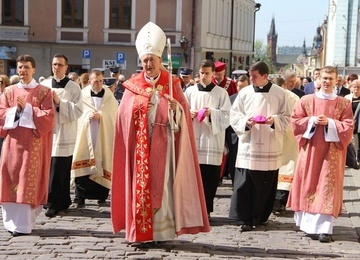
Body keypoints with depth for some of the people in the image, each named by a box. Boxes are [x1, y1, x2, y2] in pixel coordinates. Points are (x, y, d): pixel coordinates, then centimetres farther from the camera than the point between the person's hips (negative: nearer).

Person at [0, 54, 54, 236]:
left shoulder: (44, 92, 3)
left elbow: (48, 116, -7)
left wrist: (27, 108, -13)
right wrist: (15, 110, -11)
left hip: (33, 143, -3)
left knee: (29, 180, -6)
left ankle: (23, 224, -4)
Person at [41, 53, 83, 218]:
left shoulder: (73, 87, 1)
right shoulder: (44, 85, 10)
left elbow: (78, 110, -8)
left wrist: (59, 102, -14)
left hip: (64, 134, -3)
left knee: (59, 171, -4)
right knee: (48, 169, 5)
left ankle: (54, 204, 3)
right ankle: (62, 202, 18)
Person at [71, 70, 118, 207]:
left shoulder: (109, 96, 7)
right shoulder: (83, 95, 7)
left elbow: (113, 114, 1)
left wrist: (99, 115, -13)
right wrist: (89, 115, -14)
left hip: (104, 137, 1)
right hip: (86, 136, 0)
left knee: (102, 164, 0)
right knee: (83, 164, -7)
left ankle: (101, 195, 12)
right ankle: (80, 196, -2)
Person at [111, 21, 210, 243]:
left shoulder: (172, 84, 4)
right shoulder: (133, 85, 7)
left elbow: (184, 115, -3)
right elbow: (123, 116, 5)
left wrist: (176, 109, -21)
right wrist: (137, 107, -11)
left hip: (163, 145, -1)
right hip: (140, 145, 1)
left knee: (162, 185, -1)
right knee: (140, 185, 1)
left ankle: (164, 230, 4)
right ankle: (140, 231, 7)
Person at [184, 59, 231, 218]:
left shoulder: (221, 93, 5)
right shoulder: (190, 91, 9)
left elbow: (227, 116, 0)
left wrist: (212, 113, -16)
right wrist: (189, 113, -10)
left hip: (212, 139, -1)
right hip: (193, 138, 1)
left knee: (210, 178, 0)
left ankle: (206, 210, 10)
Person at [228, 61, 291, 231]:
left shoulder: (279, 93, 1)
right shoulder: (244, 92, 4)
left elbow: (286, 117, 4)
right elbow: (234, 115, 5)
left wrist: (274, 120, -15)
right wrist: (246, 121, -14)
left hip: (270, 147, 0)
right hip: (248, 145, 0)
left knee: (266, 185, 7)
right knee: (244, 184, -6)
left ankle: (260, 216, 22)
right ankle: (245, 218, 1)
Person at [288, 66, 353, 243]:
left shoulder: (344, 104, 2)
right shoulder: (306, 100, 4)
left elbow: (348, 127, -3)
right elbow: (295, 121, 3)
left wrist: (329, 123, -17)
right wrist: (311, 120, -13)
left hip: (331, 152, -1)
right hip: (310, 149, 2)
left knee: (327, 187, -4)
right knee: (308, 184, 7)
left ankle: (324, 228, -6)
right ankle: (306, 221, 23)